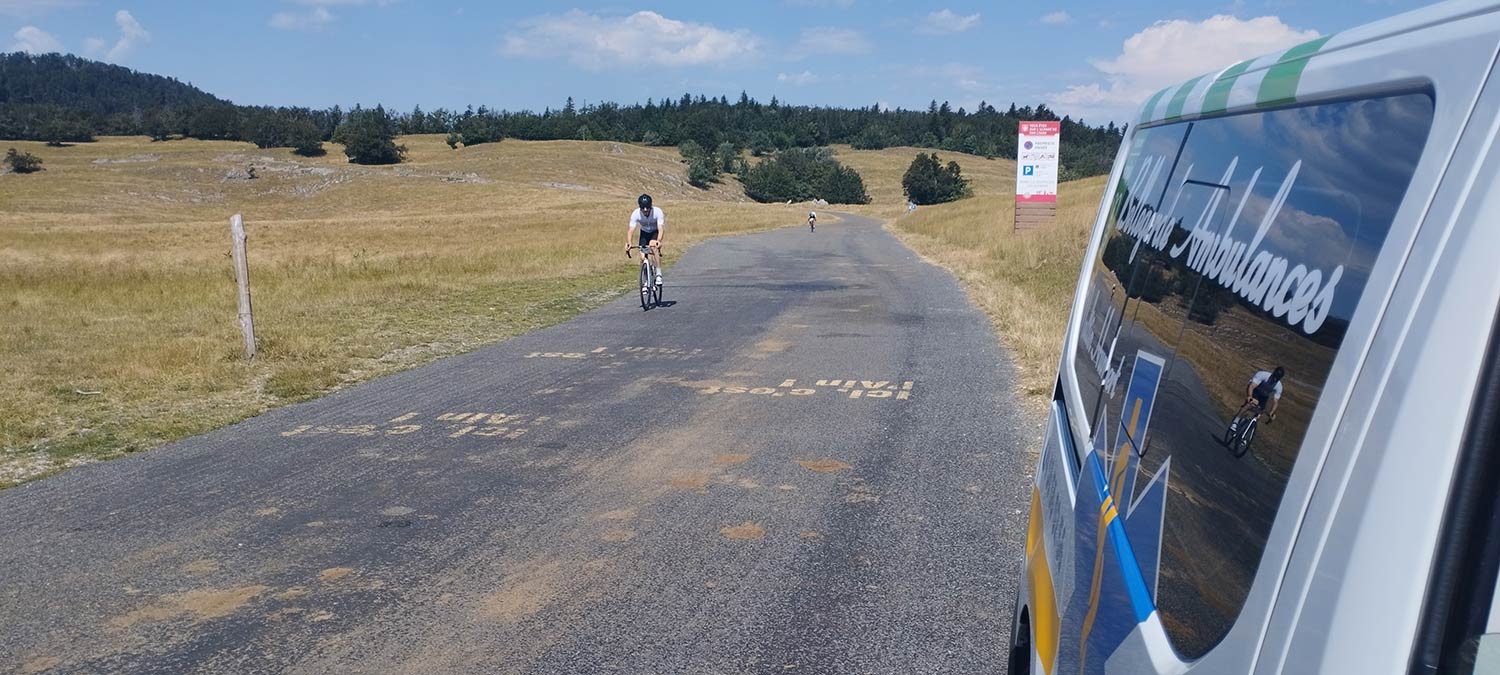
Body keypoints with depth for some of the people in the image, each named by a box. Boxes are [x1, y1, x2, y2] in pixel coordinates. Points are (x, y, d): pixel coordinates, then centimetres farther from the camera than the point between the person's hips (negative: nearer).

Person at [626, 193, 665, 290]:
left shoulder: (657, 212, -32)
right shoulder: (635, 214, -27)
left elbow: (661, 229, -39)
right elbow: (631, 230, -32)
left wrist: (659, 241, -59)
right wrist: (629, 242, -51)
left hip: (656, 232, -2)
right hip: (644, 233, 2)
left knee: (653, 247, -33)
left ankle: (658, 274, -26)